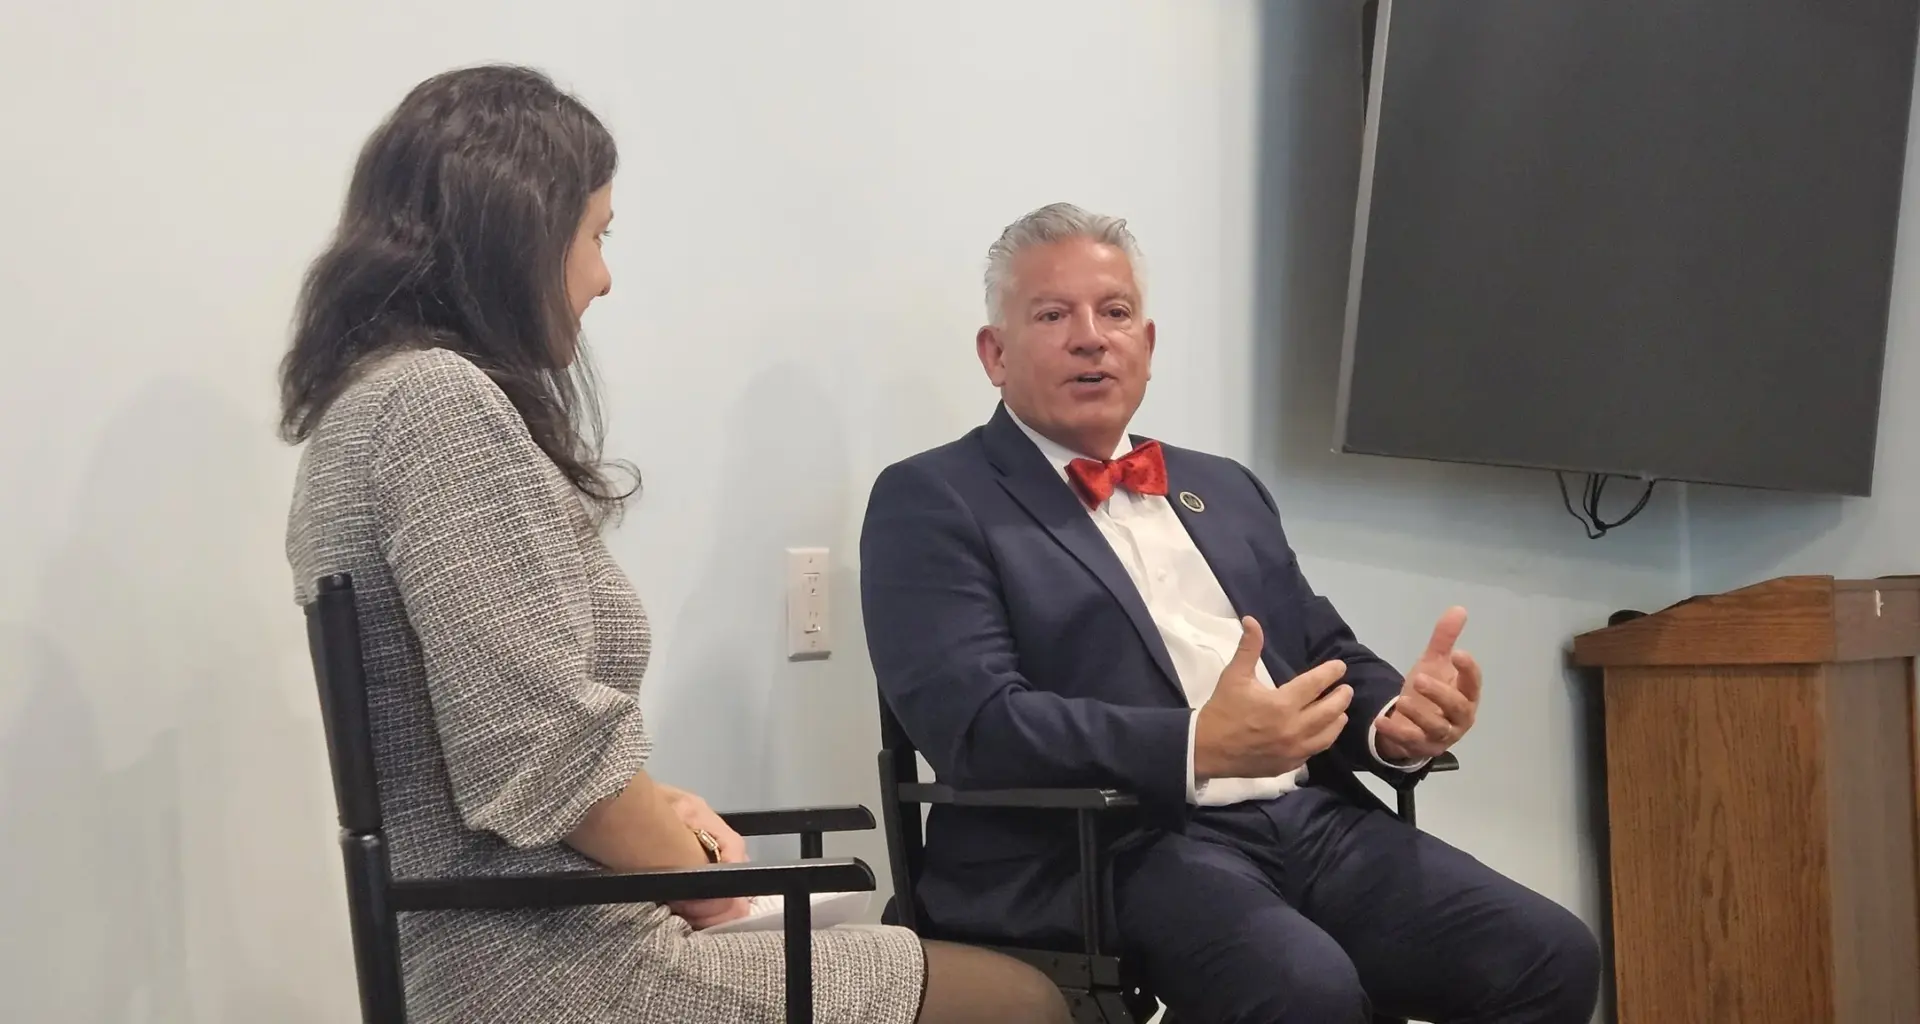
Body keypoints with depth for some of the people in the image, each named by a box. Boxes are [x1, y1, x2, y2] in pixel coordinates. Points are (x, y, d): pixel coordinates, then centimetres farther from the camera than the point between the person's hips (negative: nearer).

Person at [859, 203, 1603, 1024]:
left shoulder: (1226, 490, 24)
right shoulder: (934, 501, 2)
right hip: (1118, 850, -6)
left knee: (1551, 957, -16)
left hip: (1312, 818, 7)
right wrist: (1199, 746, -24)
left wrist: (1399, 720, -3)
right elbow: (976, 721, -11)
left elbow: (1330, 656, 23)